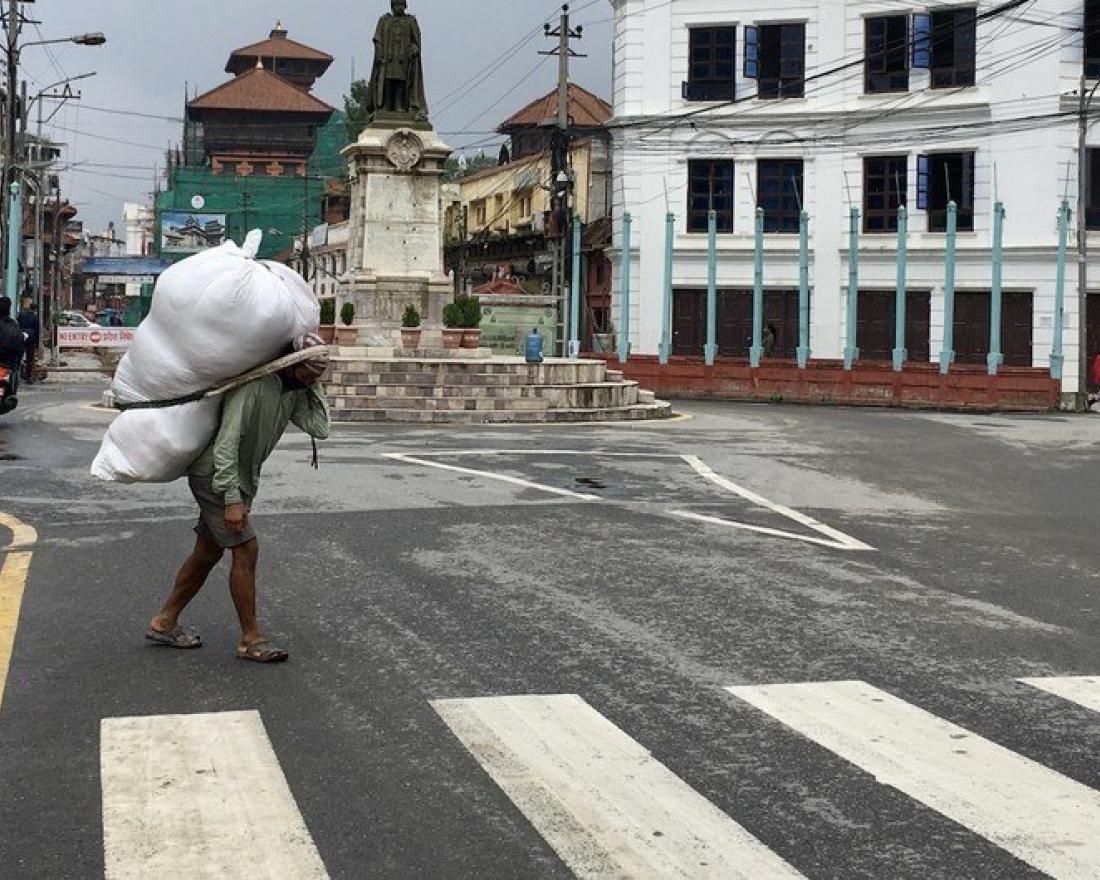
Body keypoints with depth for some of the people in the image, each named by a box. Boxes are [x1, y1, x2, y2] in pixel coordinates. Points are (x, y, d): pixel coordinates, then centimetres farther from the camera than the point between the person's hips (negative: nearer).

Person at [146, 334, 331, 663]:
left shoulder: (295, 391, 1)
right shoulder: (254, 385, -25)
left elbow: (320, 429, -7)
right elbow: (226, 444, -28)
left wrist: (313, 387, -11)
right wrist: (232, 500, -30)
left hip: (240, 478, 9)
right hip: (214, 474, -9)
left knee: (208, 551, 14)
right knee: (246, 550, -10)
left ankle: (164, 623, 25)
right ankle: (251, 639, -2)